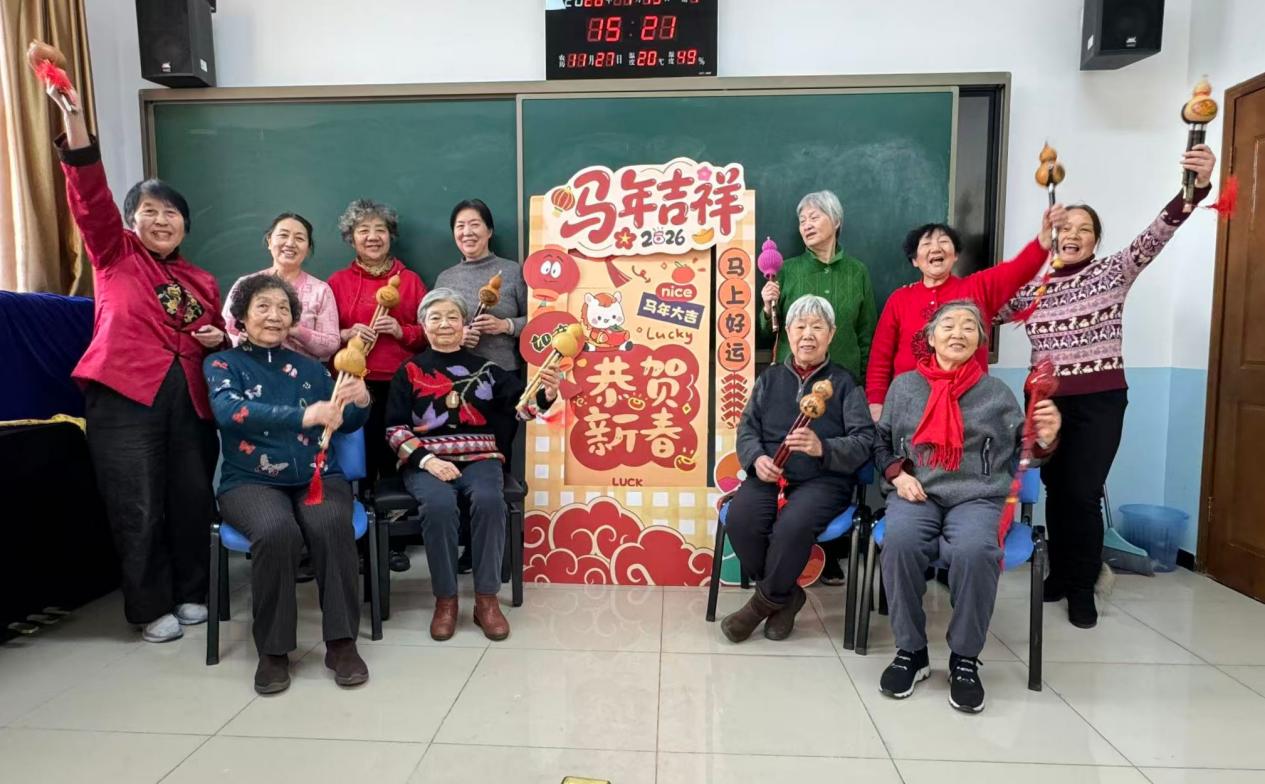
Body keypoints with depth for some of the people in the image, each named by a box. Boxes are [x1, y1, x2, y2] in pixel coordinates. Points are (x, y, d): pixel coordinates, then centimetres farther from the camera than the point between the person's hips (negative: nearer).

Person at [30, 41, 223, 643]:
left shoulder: (201, 280, 19)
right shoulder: (115, 255, 9)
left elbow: (215, 340, 29)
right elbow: (89, 196, -7)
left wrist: (219, 339, 4)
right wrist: (73, 116, -19)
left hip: (189, 400, 4)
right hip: (124, 396, -3)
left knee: (193, 500, 4)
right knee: (138, 509, -2)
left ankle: (191, 593, 22)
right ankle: (151, 607, 14)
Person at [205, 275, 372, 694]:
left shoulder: (310, 367, 16)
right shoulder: (222, 364, 6)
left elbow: (346, 423, 14)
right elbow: (230, 411, -17)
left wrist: (361, 402, -11)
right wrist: (303, 415, -32)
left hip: (317, 476, 2)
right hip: (251, 481, -2)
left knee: (332, 526, -30)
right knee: (277, 531, -34)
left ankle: (342, 641, -18)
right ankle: (273, 649, -15)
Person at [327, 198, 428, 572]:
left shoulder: (410, 280, 12)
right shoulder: (337, 282, 10)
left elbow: (428, 332, 9)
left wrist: (401, 331, -8)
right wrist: (347, 334, -10)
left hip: (400, 385, 0)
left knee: (394, 460, -1)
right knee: (360, 461, -3)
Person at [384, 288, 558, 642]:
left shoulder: (486, 368, 12)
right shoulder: (409, 372, 9)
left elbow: (522, 405, 0)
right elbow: (395, 428, 4)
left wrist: (546, 394, -24)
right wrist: (426, 459, -12)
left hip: (479, 457, 1)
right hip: (426, 460, -1)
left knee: (489, 501, -31)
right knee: (439, 505, -33)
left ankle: (487, 599, -17)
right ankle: (445, 599, -14)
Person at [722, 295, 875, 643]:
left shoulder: (844, 383, 9)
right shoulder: (770, 378, 19)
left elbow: (864, 441, -1)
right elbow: (747, 428, 13)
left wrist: (823, 448, -22)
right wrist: (756, 458, -10)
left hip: (824, 479, -3)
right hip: (769, 476, 3)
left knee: (793, 525, -34)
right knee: (740, 519, -28)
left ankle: (765, 601, -7)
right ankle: (786, 594, -3)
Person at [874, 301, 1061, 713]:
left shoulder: (997, 392, 10)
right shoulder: (904, 386, 12)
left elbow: (1023, 453, 9)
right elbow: (881, 441, 15)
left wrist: (1045, 439, -12)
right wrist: (898, 475, -2)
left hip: (977, 498, 0)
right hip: (918, 494, 1)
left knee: (974, 551, -34)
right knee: (900, 543, -33)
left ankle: (965, 657, -10)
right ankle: (911, 650, -11)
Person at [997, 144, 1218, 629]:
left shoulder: (1114, 272, 0)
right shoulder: (1032, 285, 7)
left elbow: (1156, 235, -15)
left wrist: (1197, 187, -30)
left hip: (1100, 401, -2)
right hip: (1047, 400, 2)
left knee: (1084, 494, -1)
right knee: (1055, 490, 10)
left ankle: (1082, 589, 14)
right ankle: (1059, 574, 27)